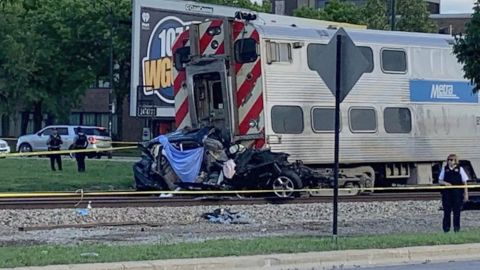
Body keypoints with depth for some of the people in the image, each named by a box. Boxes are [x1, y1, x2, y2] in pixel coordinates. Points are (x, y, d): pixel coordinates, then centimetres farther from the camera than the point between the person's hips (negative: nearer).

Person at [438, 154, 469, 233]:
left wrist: (466, 194, -1)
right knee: (447, 211, 3)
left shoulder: (459, 169, 3)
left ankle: (456, 227, 9)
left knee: (457, 210, 1)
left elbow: (464, 182, 4)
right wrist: (445, 183, -10)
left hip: (457, 193, -1)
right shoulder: (444, 169, 8)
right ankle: (446, 227, 9)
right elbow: (440, 181, 12)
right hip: (447, 193, 1)